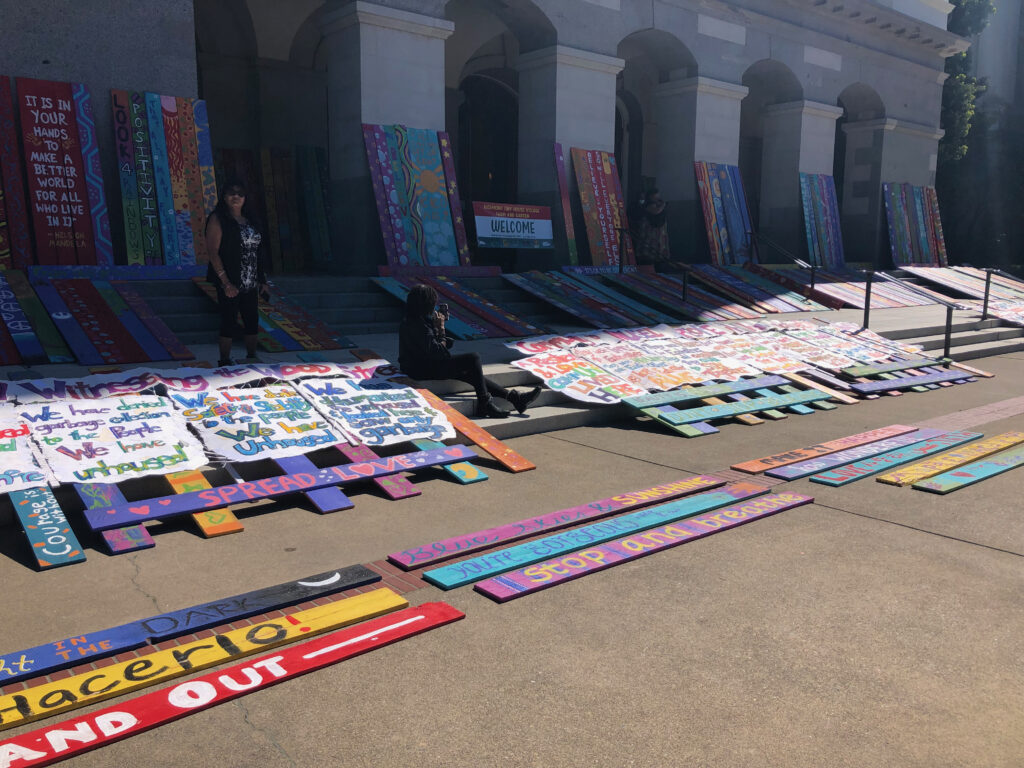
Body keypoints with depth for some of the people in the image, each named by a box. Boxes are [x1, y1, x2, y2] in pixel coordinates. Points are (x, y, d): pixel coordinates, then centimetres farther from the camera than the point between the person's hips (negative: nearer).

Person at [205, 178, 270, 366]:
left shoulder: (251, 222, 14)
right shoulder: (218, 219, -5)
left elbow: (259, 254, 16)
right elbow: (213, 252, -12)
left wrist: (263, 281, 11)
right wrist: (225, 283, -19)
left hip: (250, 285, 6)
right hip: (229, 284, -6)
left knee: (252, 321, 10)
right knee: (229, 322, -3)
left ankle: (251, 358, 22)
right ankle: (225, 362, 7)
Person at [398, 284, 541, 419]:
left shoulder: (410, 321, 9)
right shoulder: (419, 326, -24)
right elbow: (438, 351, -23)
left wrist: (437, 327, 1)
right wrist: (441, 329, -11)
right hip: (423, 370, -11)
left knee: (471, 373, 9)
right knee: (473, 358, -15)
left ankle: (514, 397, 7)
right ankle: (484, 404, -5)